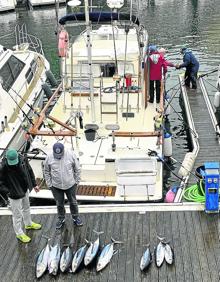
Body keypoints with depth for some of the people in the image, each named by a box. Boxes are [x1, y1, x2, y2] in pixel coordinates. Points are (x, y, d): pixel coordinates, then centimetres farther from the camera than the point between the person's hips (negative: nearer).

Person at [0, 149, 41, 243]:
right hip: (15, 194, -6)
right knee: (17, 215, 13)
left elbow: (29, 171, 0)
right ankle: (19, 234, 35)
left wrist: (34, 184, 7)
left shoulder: (22, 159, -16)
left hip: (25, 190, 6)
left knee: (26, 208, 30)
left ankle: (28, 224, 56)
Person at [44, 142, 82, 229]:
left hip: (70, 185, 0)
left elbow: (77, 169, -5)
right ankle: (61, 219, 39)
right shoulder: (49, 157, -16)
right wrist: (49, 184, -1)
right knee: (59, 204, 17)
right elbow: (46, 172, -3)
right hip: (56, 186, 1)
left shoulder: (71, 155, -18)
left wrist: (77, 181, -1)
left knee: (73, 202, 17)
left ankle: (75, 217, 38)